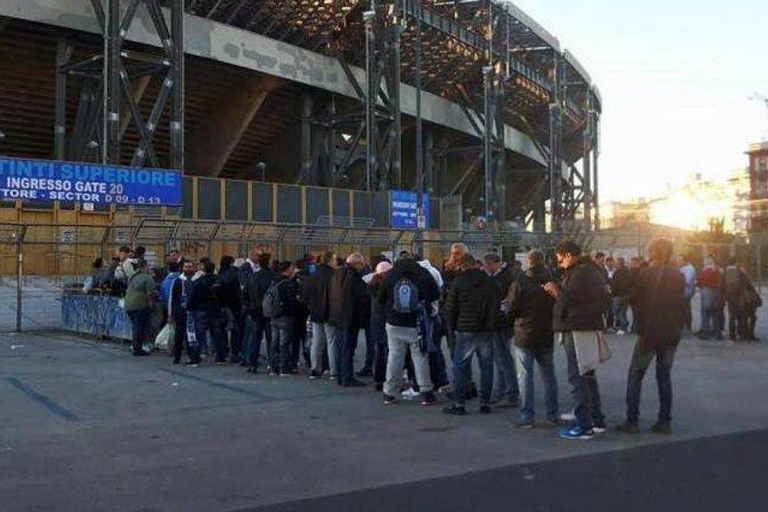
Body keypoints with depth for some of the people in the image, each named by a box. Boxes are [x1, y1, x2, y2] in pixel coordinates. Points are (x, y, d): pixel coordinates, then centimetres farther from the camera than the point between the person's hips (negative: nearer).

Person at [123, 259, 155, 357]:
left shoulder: (132, 277, 15)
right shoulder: (147, 278, -11)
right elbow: (150, 293, -15)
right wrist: (150, 304, -5)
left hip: (129, 306, 8)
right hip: (141, 306, -8)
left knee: (135, 326, 17)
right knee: (141, 326, -2)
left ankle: (135, 345, 22)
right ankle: (137, 348, 0)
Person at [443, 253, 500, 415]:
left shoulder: (458, 283, -4)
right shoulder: (491, 283, 6)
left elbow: (450, 308, -2)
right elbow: (498, 306, 11)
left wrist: (452, 327, 10)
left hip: (466, 330, -3)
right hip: (488, 330, 3)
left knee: (460, 366, 3)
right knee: (486, 366, 9)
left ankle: (459, 403, 2)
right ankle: (485, 403, 12)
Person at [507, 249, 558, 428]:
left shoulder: (520, 282, -12)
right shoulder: (552, 281, -3)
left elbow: (510, 309, -10)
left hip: (525, 335, -4)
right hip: (547, 336, 4)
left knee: (525, 376, 2)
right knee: (549, 375, 14)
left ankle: (527, 416, 2)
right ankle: (553, 414, 19)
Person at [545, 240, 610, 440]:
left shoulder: (582, 272, -16)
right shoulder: (589, 269, 18)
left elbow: (569, 299, -22)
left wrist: (556, 290, -4)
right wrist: (558, 291, 9)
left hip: (578, 330, -11)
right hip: (586, 328, 11)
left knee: (577, 377, -7)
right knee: (587, 375, 18)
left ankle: (584, 426, -5)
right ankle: (597, 420, 27)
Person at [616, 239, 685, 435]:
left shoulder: (646, 274, -10)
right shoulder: (679, 276, 3)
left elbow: (636, 299, -3)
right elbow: (681, 303, 8)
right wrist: (678, 328, 15)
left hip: (649, 332, -4)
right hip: (671, 334, 5)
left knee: (635, 375, 4)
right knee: (664, 376, 11)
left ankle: (632, 421, 0)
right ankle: (665, 422, 10)